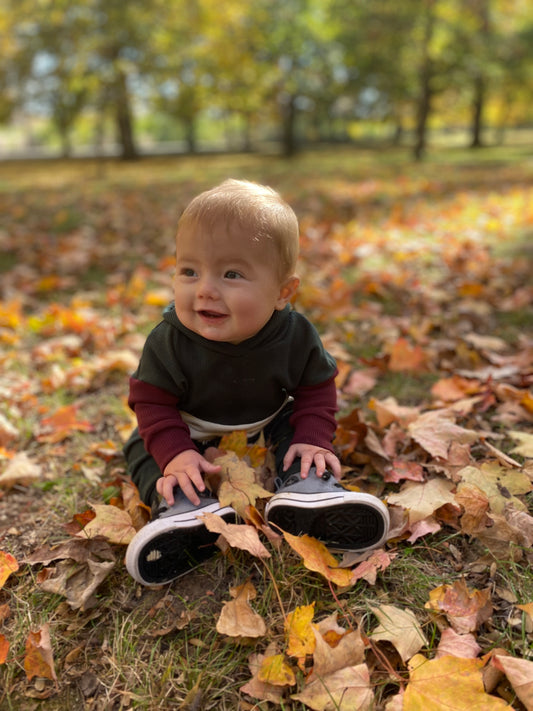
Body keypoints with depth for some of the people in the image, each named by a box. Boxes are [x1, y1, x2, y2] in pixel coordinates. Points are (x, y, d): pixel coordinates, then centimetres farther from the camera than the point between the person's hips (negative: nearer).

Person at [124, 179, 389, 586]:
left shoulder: (296, 337, -26)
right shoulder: (169, 341, -29)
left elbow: (316, 390, -10)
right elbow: (151, 400, -19)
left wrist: (312, 439, -25)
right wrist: (175, 453, -32)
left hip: (269, 425, 1)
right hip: (192, 435, 0)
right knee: (143, 447, -14)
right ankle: (185, 507, -29)